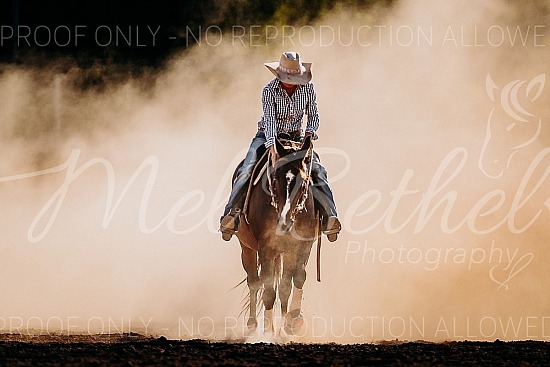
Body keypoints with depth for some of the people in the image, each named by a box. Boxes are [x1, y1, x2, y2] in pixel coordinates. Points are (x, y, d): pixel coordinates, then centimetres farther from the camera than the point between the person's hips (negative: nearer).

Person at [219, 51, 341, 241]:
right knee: (247, 170, -25)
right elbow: (269, 119, -29)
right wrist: (272, 146, -44)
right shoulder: (269, 91, -17)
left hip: (296, 138, 2)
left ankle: (329, 217, -26)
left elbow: (313, 115, 2)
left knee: (317, 170, -21)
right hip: (269, 136, -2)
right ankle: (232, 213, -29)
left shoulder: (308, 88, -8)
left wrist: (310, 132, -22)